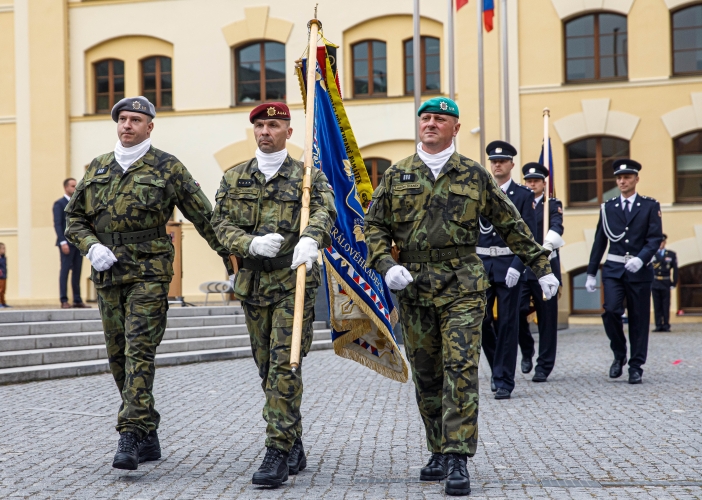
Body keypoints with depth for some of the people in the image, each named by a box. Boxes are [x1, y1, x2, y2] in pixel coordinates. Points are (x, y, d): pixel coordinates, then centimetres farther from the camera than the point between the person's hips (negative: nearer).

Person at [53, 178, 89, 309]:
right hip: (67, 242, -6)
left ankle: (77, 300, 6)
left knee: (77, 272, 5)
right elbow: (57, 224, -8)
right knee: (65, 271, -5)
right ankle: (64, 301, -3)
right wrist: (63, 242, -17)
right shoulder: (59, 203, 0)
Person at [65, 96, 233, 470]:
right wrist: (91, 246, -2)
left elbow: (203, 216, 2)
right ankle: (148, 439, 18)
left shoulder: (166, 168, 0)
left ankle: (130, 439, -19)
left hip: (148, 273, -6)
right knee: (119, 357, 8)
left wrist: (231, 257, 1)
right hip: (107, 274, 6)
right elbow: (74, 217, 18)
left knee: (139, 351, -15)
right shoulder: (97, 168, 14)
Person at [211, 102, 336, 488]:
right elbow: (221, 224, 2)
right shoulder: (234, 178, 11)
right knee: (267, 368, 10)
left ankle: (279, 453, -10)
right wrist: (251, 243, -18)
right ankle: (294, 446, 23)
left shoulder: (307, 175, 1)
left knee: (285, 366, -12)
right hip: (252, 282, 5)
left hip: (294, 282, -4)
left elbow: (324, 210, -17)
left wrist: (310, 239, -39)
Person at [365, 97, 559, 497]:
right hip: (412, 286, 3)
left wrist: (542, 266, 10)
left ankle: (458, 460, -11)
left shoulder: (474, 175, 6)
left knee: (461, 369, -12)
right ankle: (440, 452, 19)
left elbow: (511, 225, 11)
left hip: (463, 286, -2)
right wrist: (386, 265, -8)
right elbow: (375, 226, 10)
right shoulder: (397, 175, 9)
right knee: (426, 374, 7)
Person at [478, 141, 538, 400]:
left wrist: (517, 266, -16)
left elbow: (529, 236, -5)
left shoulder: (523, 195, 1)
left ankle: (504, 380, 4)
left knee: (507, 323, -2)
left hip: (510, 266, -3)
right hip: (482, 264, 3)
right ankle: (497, 366, 22)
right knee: (480, 320, -1)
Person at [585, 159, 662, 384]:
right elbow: (599, 242, 11)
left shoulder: (650, 206, 4)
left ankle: (636, 367, 10)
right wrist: (591, 273, 8)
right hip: (613, 270, 1)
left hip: (639, 270, -1)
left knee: (639, 319, 1)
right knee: (611, 310, -17)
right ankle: (619, 355, 5)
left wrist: (641, 258, -22)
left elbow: (655, 238, -5)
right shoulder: (607, 207, 10)